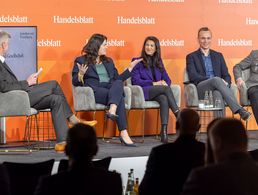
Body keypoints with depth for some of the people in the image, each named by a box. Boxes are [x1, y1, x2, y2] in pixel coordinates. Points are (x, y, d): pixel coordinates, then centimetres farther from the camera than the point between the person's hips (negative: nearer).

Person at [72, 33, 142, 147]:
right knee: (119, 98, -35)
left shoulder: (108, 61, 31)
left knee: (118, 83, -35)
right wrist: (81, 74, -16)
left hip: (112, 88, 5)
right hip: (94, 90, -5)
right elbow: (75, 82, 5)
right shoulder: (81, 60, 13)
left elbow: (117, 79, 29)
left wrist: (130, 67, 23)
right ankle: (123, 134, -46)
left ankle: (112, 111, -57)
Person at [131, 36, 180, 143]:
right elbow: (136, 81, -2)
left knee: (164, 99, -35)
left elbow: (167, 79, 20)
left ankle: (164, 131, -46)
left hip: (157, 93, 4)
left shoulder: (159, 62, 24)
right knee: (166, 89, -31)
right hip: (143, 92, -3)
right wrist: (153, 83, -11)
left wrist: (164, 82, -5)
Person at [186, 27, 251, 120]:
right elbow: (193, 76, -3)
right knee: (216, 80, -36)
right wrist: (212, 79, -16)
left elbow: (226, 76, 17)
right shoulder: (191, 57, 13)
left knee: (218, 93, -38)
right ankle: (239, 110, -46)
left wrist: (225, 84, -9)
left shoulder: (218, 56, 24)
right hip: (201, 90, -2)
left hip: (216, 88, 2)